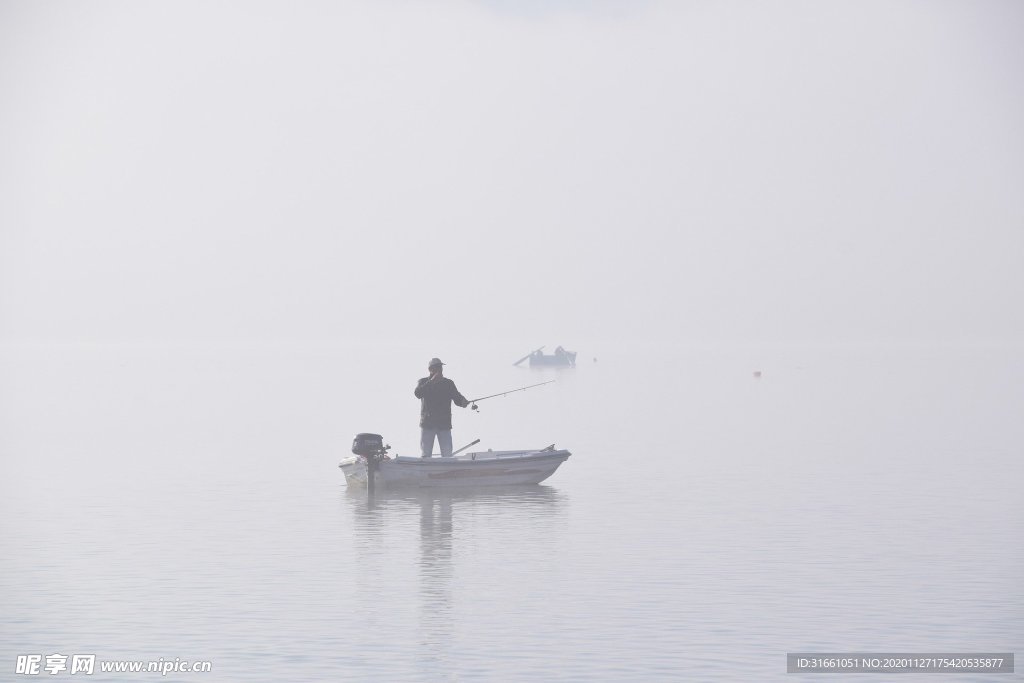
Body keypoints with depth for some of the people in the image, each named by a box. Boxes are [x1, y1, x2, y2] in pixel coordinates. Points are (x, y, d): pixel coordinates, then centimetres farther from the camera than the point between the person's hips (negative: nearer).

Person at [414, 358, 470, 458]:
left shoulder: (449, 383, 12)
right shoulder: (423, 382, 7)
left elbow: (457, 398, 2)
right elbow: (418, 393, -14)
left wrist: (463, 402, -22)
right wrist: (431, 381, -24)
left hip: (444, 424, 1)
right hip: (427, 424, -1)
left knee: (447, 455, -6)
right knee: (426, 454, -1)